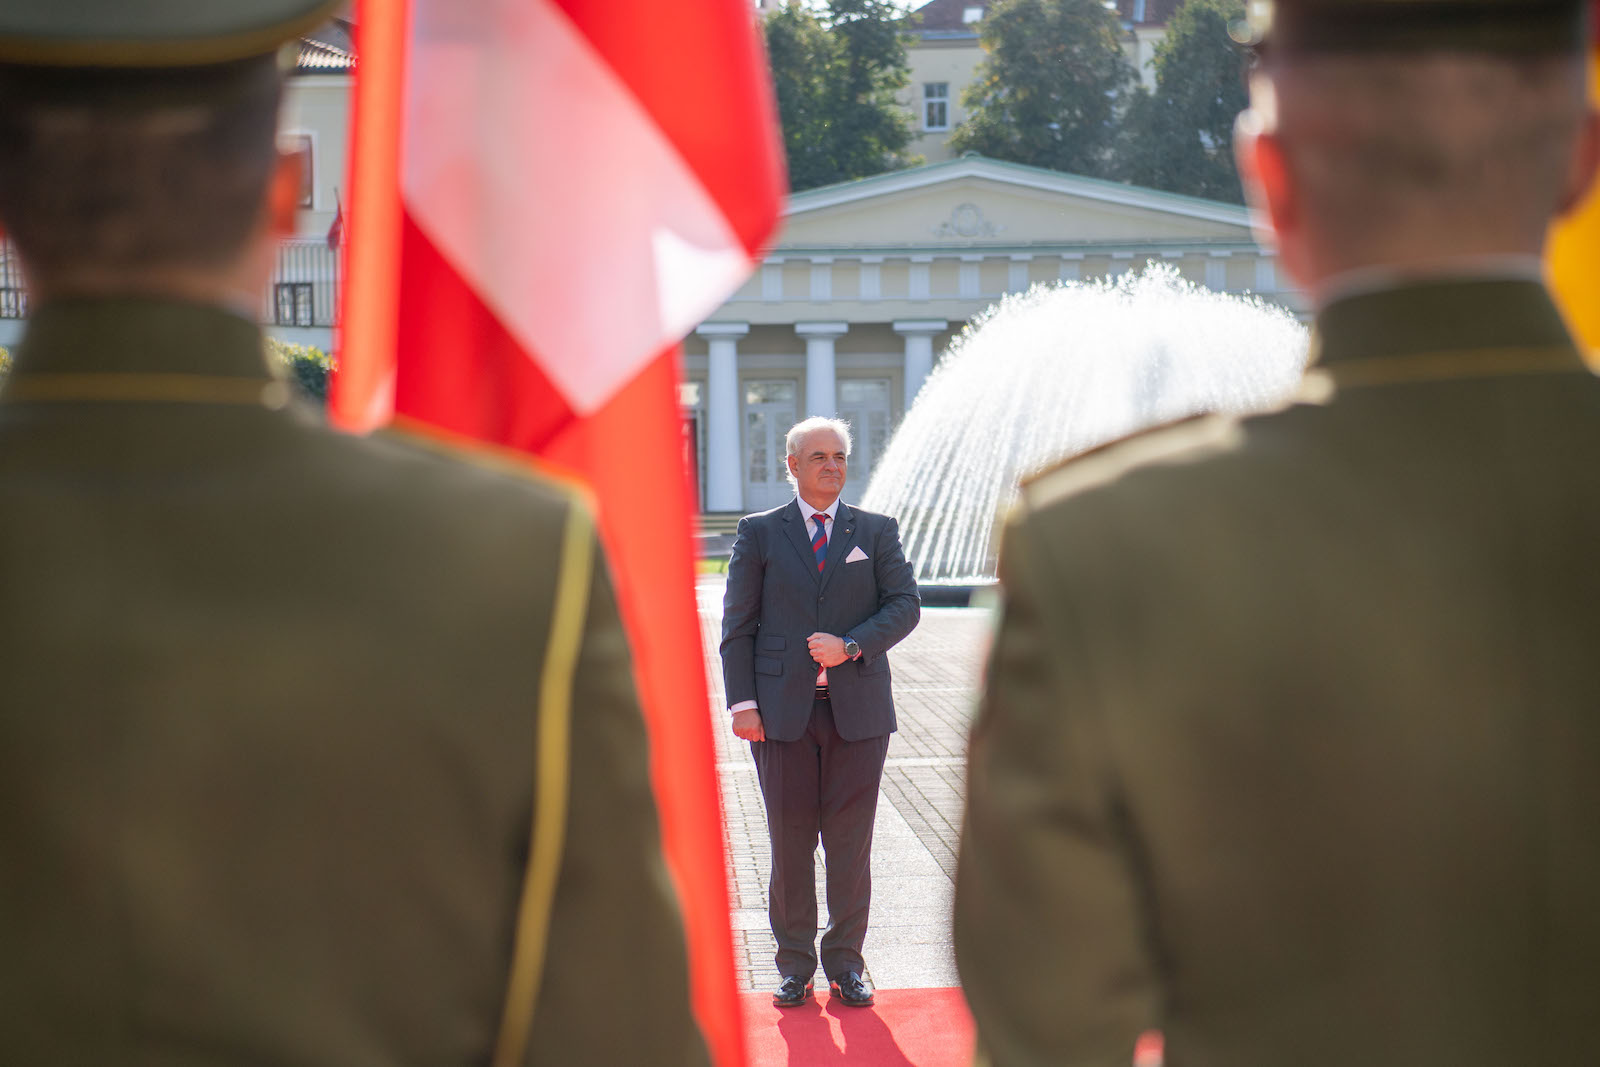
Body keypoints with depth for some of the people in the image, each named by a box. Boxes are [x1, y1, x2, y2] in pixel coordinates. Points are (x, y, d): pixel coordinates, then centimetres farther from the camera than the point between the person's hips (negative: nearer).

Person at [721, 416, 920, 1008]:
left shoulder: (877, 532, 10)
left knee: (851, 842, 3)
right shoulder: (759, 533, 7)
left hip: (858, 708, 1)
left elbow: (904, 604, 2)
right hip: (783, 710, -1)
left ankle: (846, 964, 13)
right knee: (790, 841, 2)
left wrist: (851, 646, -13)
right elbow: (738, 623, 4)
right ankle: (794, 964, 13)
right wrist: (742, 703, -5)